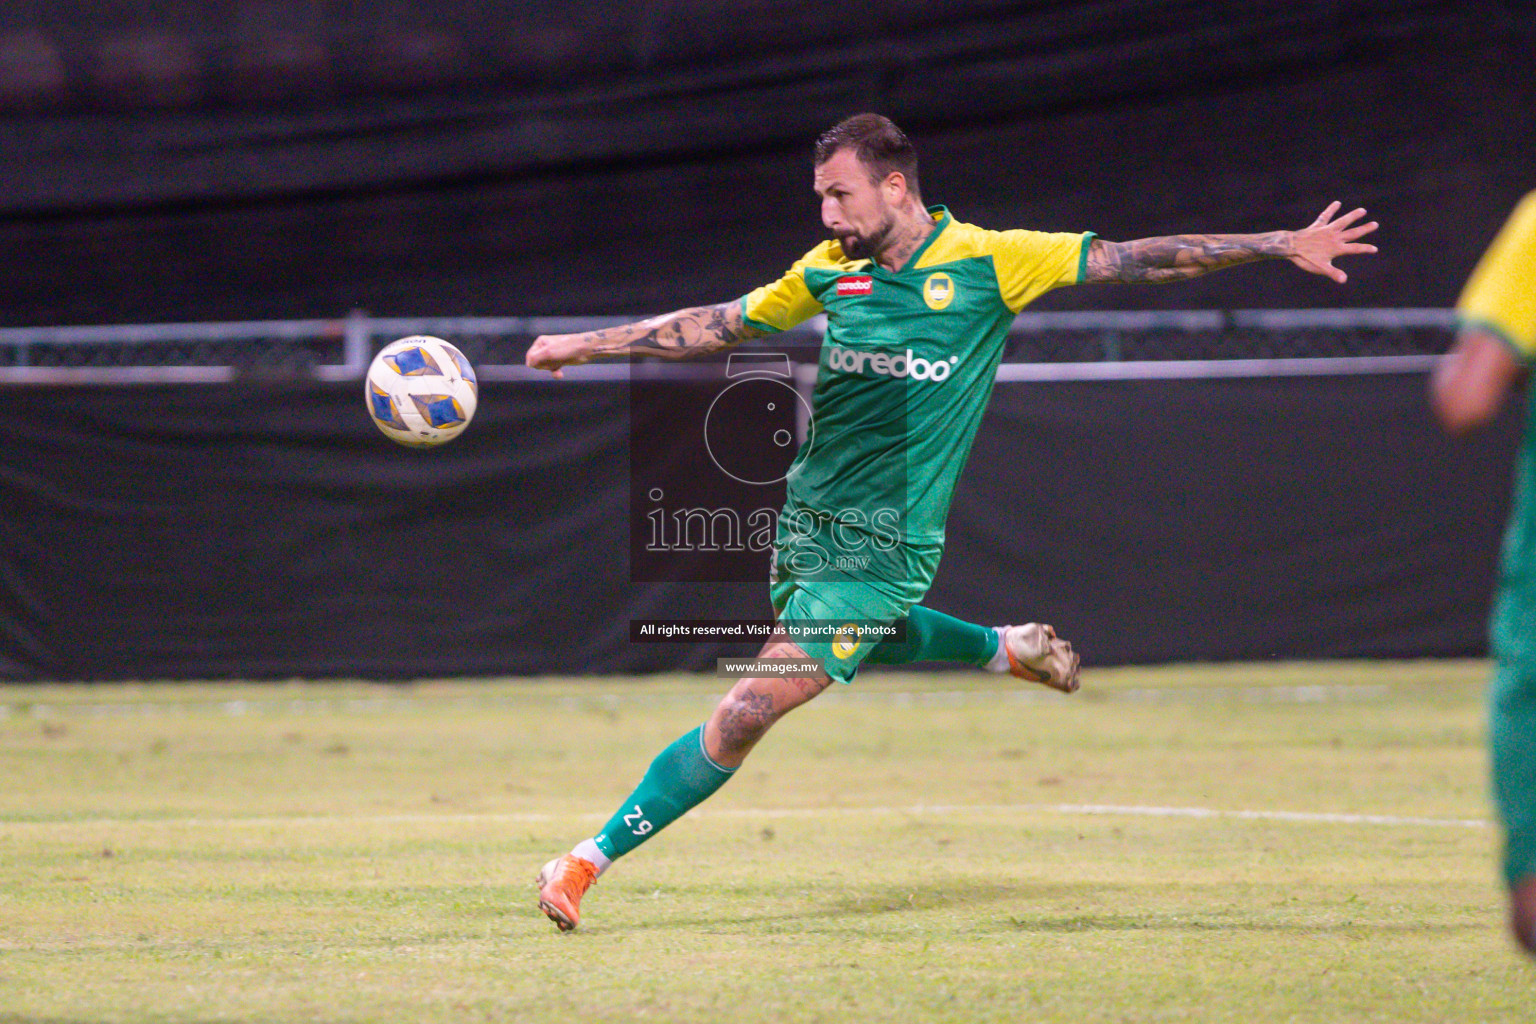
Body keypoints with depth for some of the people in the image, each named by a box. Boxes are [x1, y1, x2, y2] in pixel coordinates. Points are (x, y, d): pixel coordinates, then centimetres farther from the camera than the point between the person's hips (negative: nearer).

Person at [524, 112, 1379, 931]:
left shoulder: (987, 262, -10)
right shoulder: (833, 269, 4)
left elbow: (1134, 260, -8)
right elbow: (720, 325, 16)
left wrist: (1281, 246, -12)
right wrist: (586, 345, 15)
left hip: (884, 547, -6)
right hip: (808, 517, 6)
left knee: (748, 711, -12)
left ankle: (597, 856, -6)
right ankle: (1007, 648, 46)